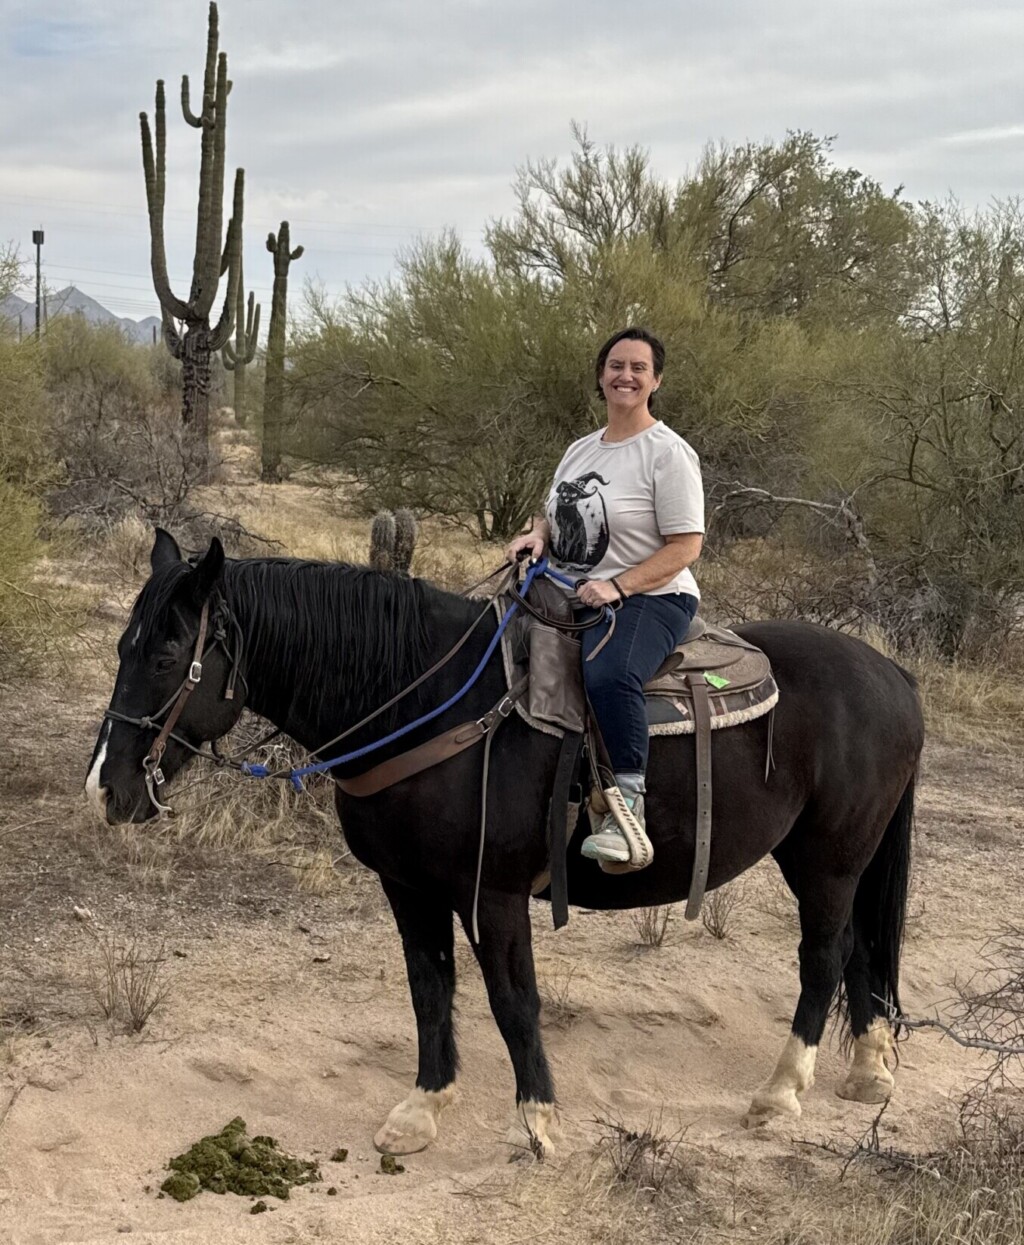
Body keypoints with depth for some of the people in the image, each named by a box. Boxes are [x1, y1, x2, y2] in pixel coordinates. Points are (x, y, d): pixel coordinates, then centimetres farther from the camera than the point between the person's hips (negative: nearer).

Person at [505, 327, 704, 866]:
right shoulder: (581, 449, 16)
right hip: (567, 597, 8)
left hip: (648, 598, -8)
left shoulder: (667, 452, -6)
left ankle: (628, 806, -31)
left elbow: (685, 545, -11)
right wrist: (535, 535, 2)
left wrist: (616, 586, -22)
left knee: (608, 674, -38)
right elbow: (553, 515, 28)